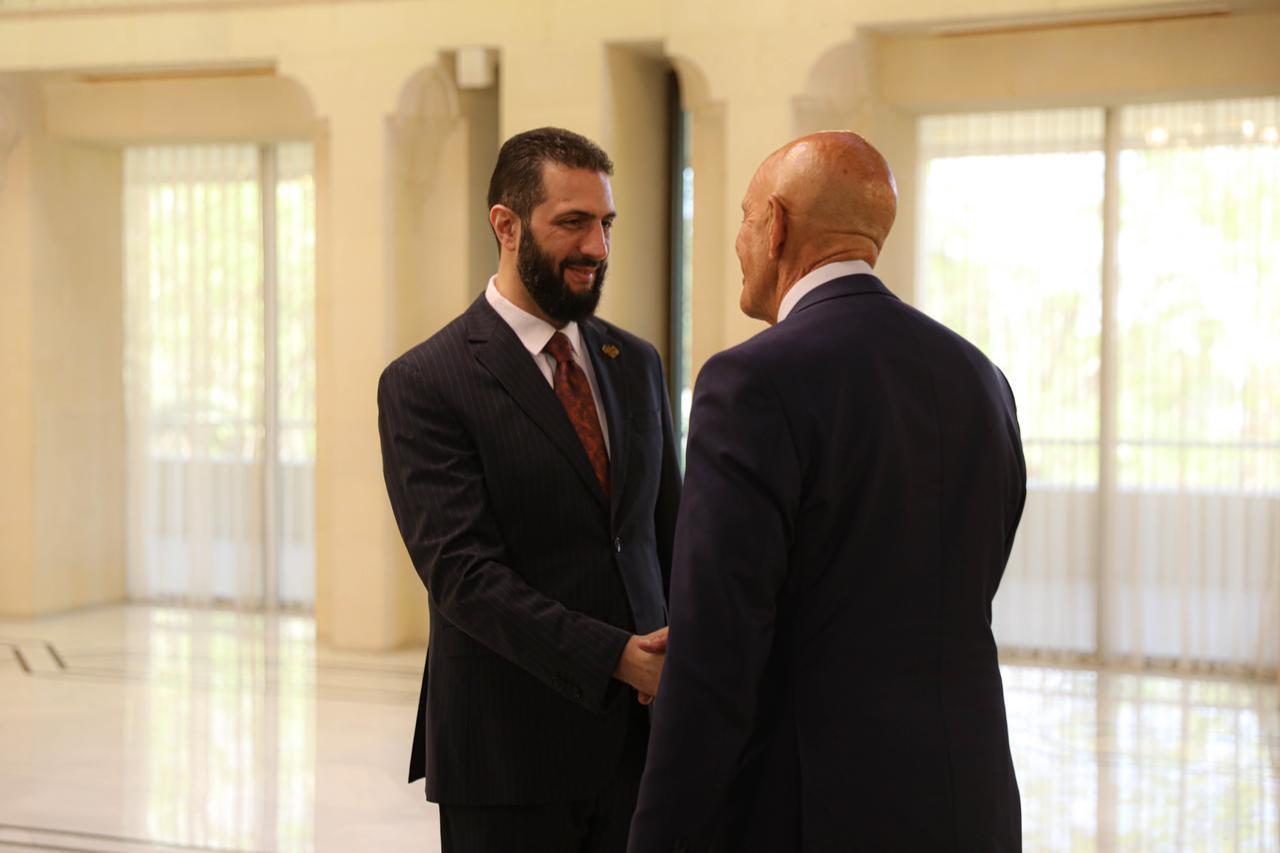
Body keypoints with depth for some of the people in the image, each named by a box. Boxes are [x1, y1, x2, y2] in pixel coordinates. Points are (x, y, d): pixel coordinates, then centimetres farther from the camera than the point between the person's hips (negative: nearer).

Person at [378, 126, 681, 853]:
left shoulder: (636, 365, 11)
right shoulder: (425, 385, -7)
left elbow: (672, 537, 14)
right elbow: (461, 572, -15)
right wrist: (614, 657, -22)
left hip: (639, 739, 5)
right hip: (510, 755, -5)